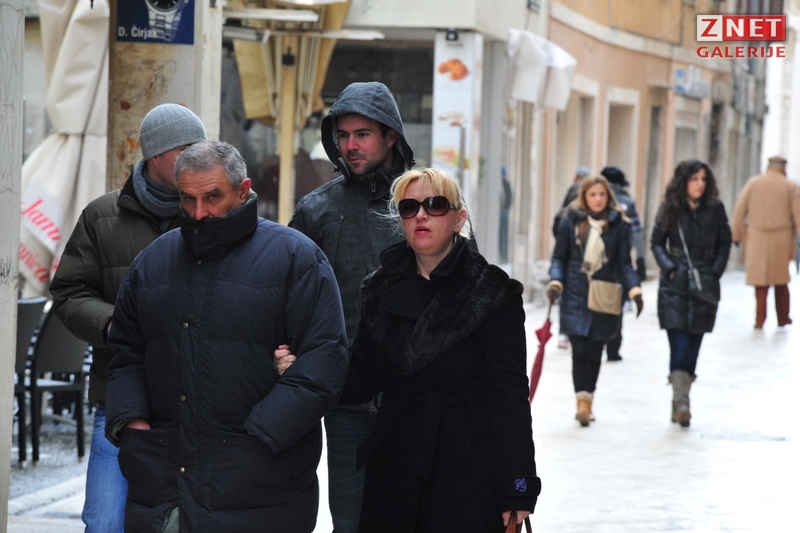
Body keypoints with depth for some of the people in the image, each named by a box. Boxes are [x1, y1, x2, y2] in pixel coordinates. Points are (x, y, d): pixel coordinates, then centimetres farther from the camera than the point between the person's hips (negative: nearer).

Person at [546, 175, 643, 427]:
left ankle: (587, 399, 18)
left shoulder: (619, 225, 2)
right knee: (580, 349, -10)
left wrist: (634, 290, -9)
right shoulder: (571, 222, 1)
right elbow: (559, 257, 6)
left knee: (595, 350, 5)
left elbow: (624, 264, 4)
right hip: (576, 295, -1)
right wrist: (555, 282, -10)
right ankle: (582, 401, -9)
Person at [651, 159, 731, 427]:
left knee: (693, 347, 4)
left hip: (704, 285, 2)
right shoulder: (670, 208, 1)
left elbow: (725, 244, 9)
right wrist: (669, 268, -9)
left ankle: (680, 404, 13)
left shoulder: (715, 209, 3)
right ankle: (681, 402, -19)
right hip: (675, 286, -2)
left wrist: (715, 272, -3)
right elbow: (656, 243, 5)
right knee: (679, 345, -12)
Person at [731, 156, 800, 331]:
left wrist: (737, 236, 5)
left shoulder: (753, 183, 4)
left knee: (761, 283, 2)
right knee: (781, 282, 12)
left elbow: (739, 211, 1)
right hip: (782, 241, 0)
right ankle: (783, 321, 18)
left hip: (757, 239, 0)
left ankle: (760, 321, -4)